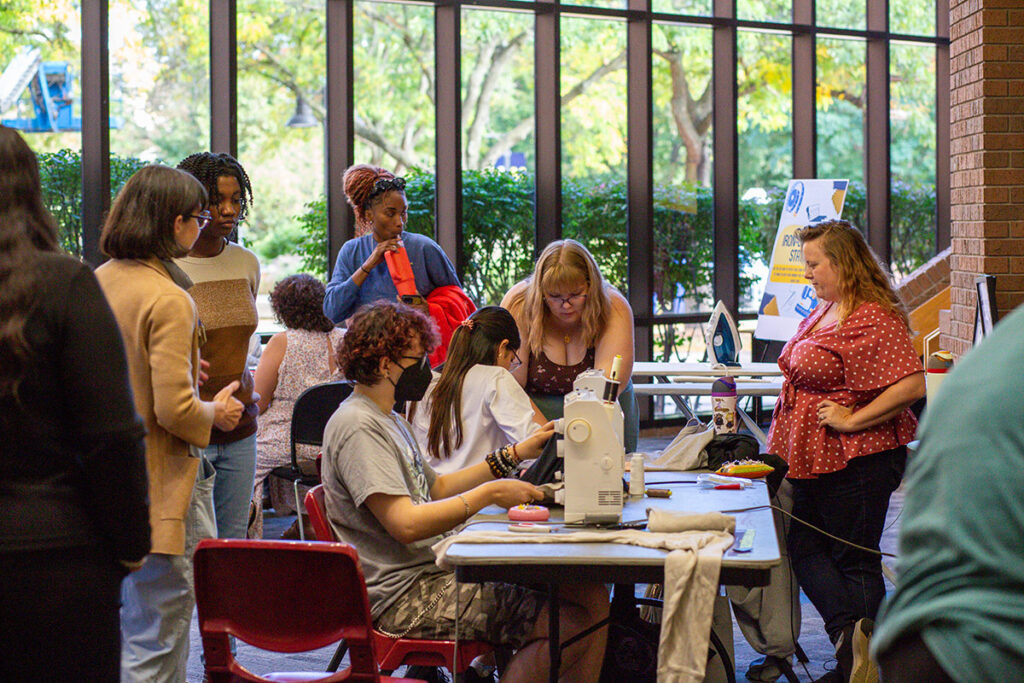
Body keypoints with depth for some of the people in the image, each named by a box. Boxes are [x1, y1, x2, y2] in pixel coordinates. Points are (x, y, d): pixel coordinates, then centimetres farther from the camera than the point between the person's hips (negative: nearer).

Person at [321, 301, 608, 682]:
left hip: (435, 572, 10)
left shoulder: (388, 421, 21)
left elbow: (436, 488, 25)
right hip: (403, 597, -10)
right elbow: (406, 523, -22)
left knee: (592, 599, -2)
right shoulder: (357, 427, -13)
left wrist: (515, 454, 21)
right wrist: (489, 494, -15)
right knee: (572, 623, -22)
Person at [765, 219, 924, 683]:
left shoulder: (874, 320, -19)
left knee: (855, 561, -2)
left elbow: (911, 386, -28)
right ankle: (852, 636, 1)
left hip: (856, 458, -10)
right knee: (804, 550, 6)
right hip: (814, 457, 10)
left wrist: (851, 420, -23)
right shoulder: (822, 311, 12)